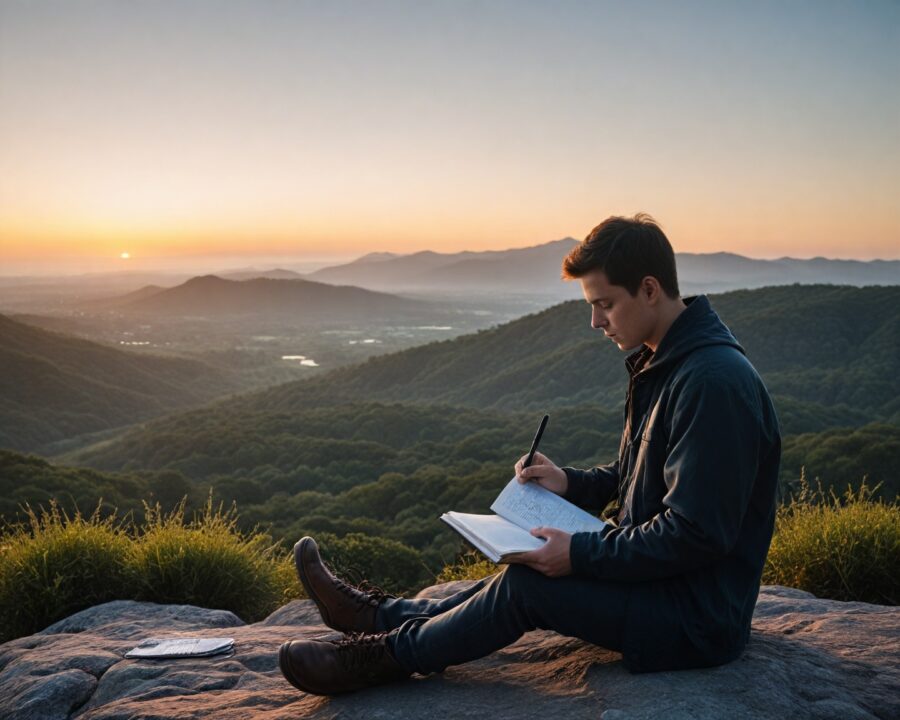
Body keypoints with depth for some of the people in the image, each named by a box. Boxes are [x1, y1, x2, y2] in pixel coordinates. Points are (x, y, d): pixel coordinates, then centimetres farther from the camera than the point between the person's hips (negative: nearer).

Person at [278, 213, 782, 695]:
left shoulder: (713, 381, -26)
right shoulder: (662, 365, 8)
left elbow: (696, 535, -28)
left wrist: (582, 553, -23)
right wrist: (570, 483, 3)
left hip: (699, 619, -9)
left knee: (528, 585, -15)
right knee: (526, 574, 9)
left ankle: (385, 655, 2)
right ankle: (379, 616, 18)